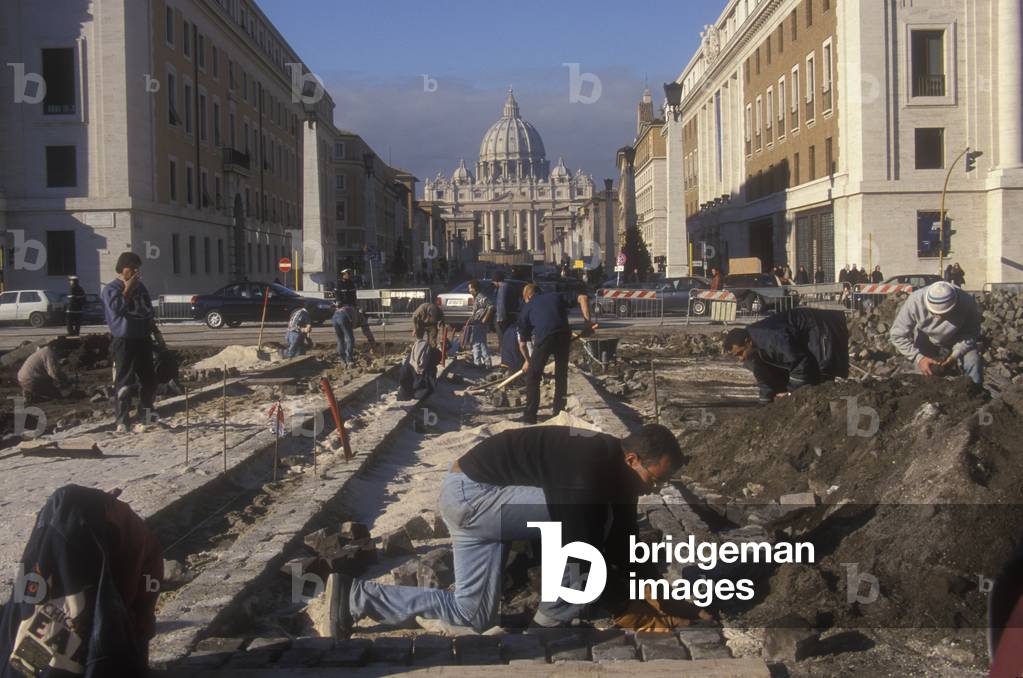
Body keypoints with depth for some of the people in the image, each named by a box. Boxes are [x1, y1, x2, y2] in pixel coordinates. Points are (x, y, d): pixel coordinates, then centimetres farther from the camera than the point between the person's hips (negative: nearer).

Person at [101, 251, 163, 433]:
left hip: (143, 339, 7)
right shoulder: (111, 289, -4)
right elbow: (116, 308, -22)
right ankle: (122, 420, -2)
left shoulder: (141, 287, 16)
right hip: (124, 341, -7)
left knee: (149, 380, 9)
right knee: (124, 383, -7)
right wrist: (127, 290, -15)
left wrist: (156, 333, 21)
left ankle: (146, 417, 21)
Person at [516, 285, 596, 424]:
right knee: (561, 375, 19)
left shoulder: (526, 309, 24)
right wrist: (587, 321, 11)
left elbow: (522, 344, 25)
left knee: (533, 377, 11)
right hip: (564, 335, 2)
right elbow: (582, 298, 14)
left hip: (543, 338, -2)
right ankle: (559, 413, 23)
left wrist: (528, 361, 41)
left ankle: (530, 416, 10)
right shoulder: (556, 297, 28)